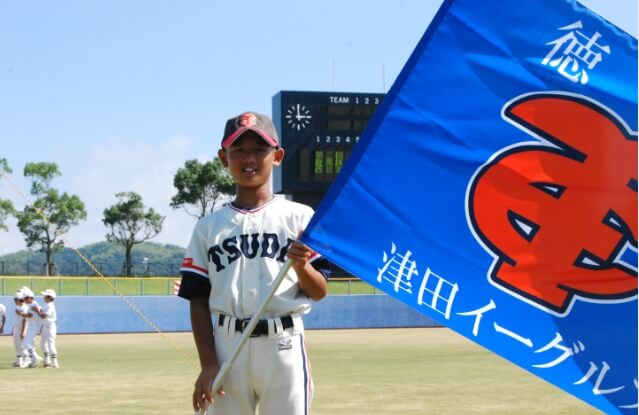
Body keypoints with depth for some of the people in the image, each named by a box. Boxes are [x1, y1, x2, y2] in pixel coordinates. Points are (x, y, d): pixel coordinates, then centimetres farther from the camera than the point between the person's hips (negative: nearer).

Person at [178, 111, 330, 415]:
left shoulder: (299, 217, 3)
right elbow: (198, 300, 7)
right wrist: (208, 364, -2)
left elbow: (319, 292, 2)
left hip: (283, 345, -2)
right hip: (227, 347, 2)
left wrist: (302, 265, -19)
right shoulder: (208, 227, 8)